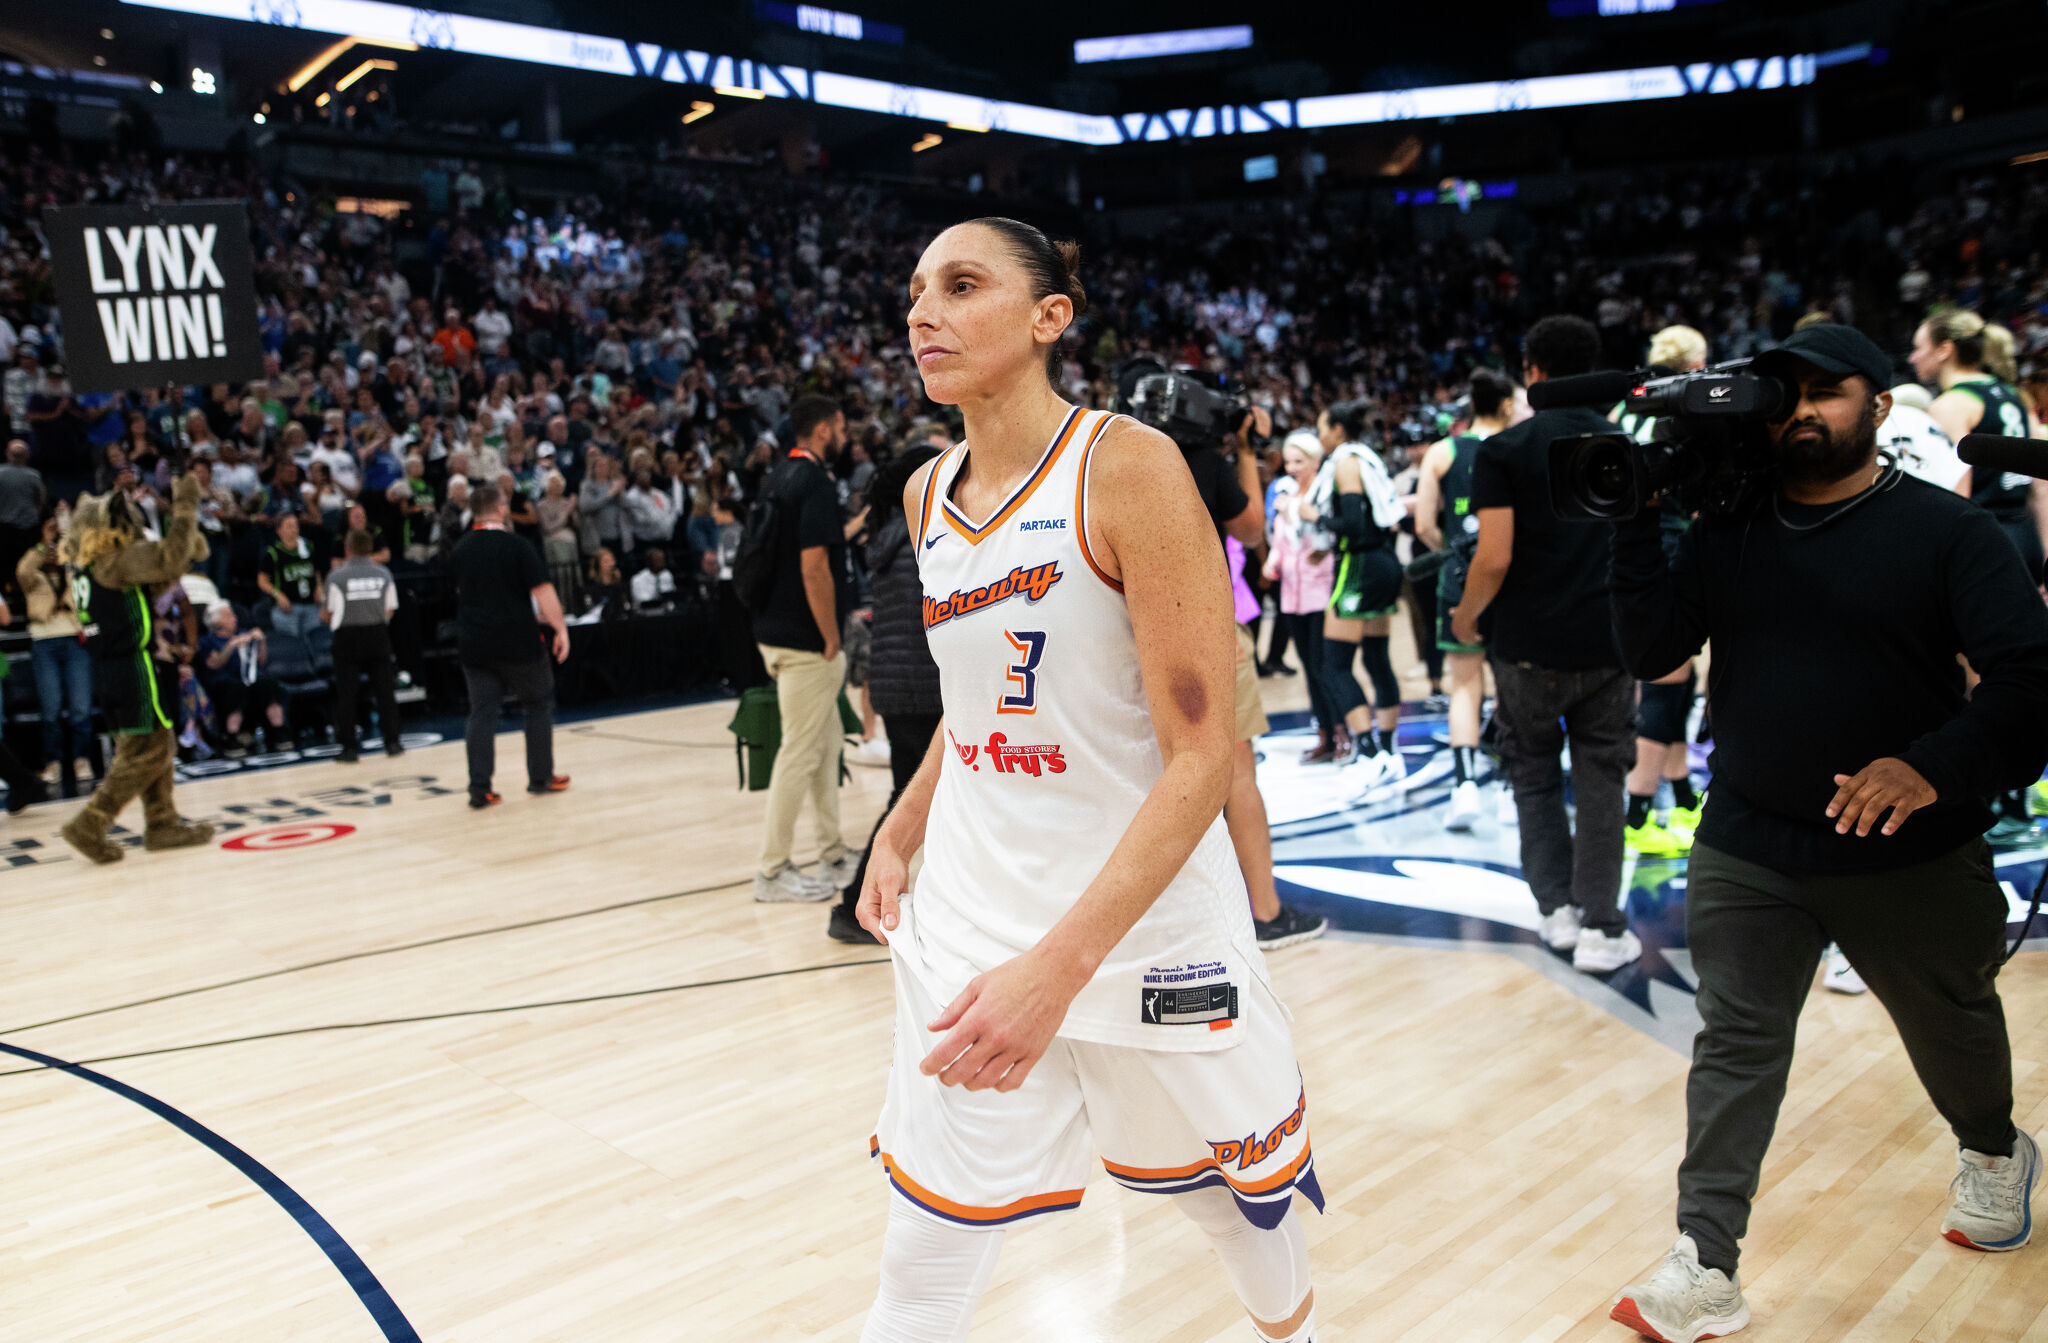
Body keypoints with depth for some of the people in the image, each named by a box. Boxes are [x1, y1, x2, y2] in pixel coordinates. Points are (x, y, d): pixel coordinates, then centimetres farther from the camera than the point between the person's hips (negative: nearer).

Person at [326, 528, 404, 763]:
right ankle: (392, 742, 12)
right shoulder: (383, 573, 1)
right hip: (377, 635, 2)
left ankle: (349, 747, 3)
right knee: (385, 690, 10)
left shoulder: (336, 576, -7)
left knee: (346, 694, 4)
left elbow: (330, 614, -3)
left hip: (348, 637, -2)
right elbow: (390, 610, 6)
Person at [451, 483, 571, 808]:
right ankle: (541, 778, 18)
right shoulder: (516, 546, -10)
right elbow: (541, 590, -15)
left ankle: (479, 790, -1)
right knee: (539, 705, 12)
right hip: (518, 643, -4)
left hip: (473, 644, 4)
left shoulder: (460, 550, 7)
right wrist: (560, 628, -10)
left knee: (482, 713, 5)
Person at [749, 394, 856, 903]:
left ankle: (834, 856, 25)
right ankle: (772, 871, 5)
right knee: (800, 751, -3)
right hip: (804, 641, -10)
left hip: (777, 629, 10)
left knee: (826, 742, 17)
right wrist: (832, 639, -16)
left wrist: (844, 533, 24)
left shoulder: (779, 477, 13)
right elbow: (814, 569, -22)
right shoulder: (815, 484, -16)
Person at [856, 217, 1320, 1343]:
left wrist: (1059, 965, -27)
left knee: (1236, 1190, 19)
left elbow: (1201, 759, -20)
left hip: (1142, 916, -4)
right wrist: (899, 836, 7)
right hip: (970, 917, 5)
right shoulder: (927, 494, 4)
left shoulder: (1127, 466, -16)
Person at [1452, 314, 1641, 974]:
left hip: (1529, 646, -2)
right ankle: (1601, 929, 8)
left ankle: (1559, 908, 14)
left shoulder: (1504, 450, -7)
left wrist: (1466, 619, 1)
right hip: (1610, 642, 3)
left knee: (1534, 776, 15)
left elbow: (1494, 557, -15)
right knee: (1600, 783, 9)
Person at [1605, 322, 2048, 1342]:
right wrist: (1637, 523, -15)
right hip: (1746, 850, 2)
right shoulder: (1727, 531, 2)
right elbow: (1650, 653, -6)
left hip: (1909, 854, -1)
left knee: (1950, 1023, 22)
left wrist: (1936, 769, -32)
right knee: (1734, 1045, -1)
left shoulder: (1947, 530, -8)